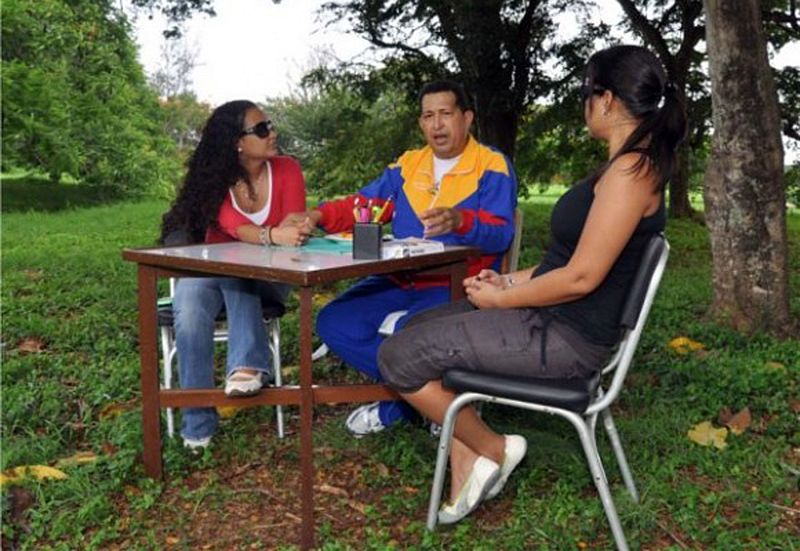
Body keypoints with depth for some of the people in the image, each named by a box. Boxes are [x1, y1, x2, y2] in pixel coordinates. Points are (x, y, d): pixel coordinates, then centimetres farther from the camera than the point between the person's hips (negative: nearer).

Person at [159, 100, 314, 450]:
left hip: (266, 278, 0)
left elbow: (294, 227, -18)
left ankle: (247, 365, -42)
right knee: (189, 306, -30)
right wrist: (273, 236, -50)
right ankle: (198, 420, -23)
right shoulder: (214, 178, -10)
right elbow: (234, 226, -30)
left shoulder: (287, 170, -7)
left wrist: (294, 231, -43)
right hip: (210, 272, 0)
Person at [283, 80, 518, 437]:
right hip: (400, 281, 7)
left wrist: (460, 221, -38)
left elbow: (501, 232, -16)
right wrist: (319, 215, -6)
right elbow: (365, 204, 14)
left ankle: (398, 405, -2)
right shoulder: (408, 164, 17)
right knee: (333, 322, -11)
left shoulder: (492, 166, -3)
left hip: (458, 287, -6)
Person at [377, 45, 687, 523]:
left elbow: (581, 278, -23)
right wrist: (511, 281, 9)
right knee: (419, 329, 15)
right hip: (555, 318, 11)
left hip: (566, 337, -11)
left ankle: (494, 450, 7)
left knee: (399, 357, -11)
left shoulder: (631, 170, -20)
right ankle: (466, 461, 13)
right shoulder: (626, 166, 12)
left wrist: (500, 300, -11)